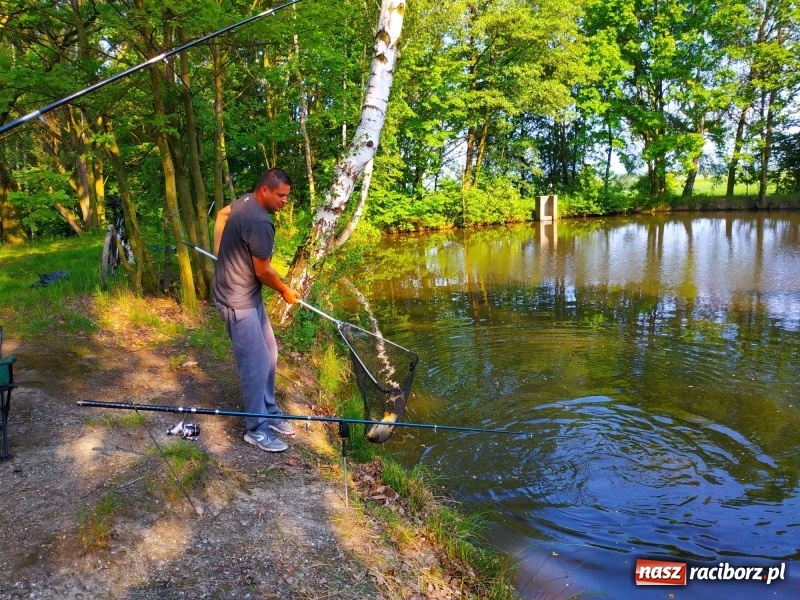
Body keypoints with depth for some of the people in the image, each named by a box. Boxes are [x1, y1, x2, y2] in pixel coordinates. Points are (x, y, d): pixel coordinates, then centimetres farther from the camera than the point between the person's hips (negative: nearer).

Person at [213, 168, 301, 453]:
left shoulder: (244, 201, 4)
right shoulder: (260, 222, -26)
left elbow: (221, 215, 25)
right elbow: (263, 271, -19)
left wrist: (224, 254, 27)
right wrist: (286, 291, -1)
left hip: (248, 295, 10)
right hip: (239, 300, -10)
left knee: (269, 353, 15)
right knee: (255, 363, -3)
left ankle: (269, 412, 28)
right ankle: (257, 429, 9)